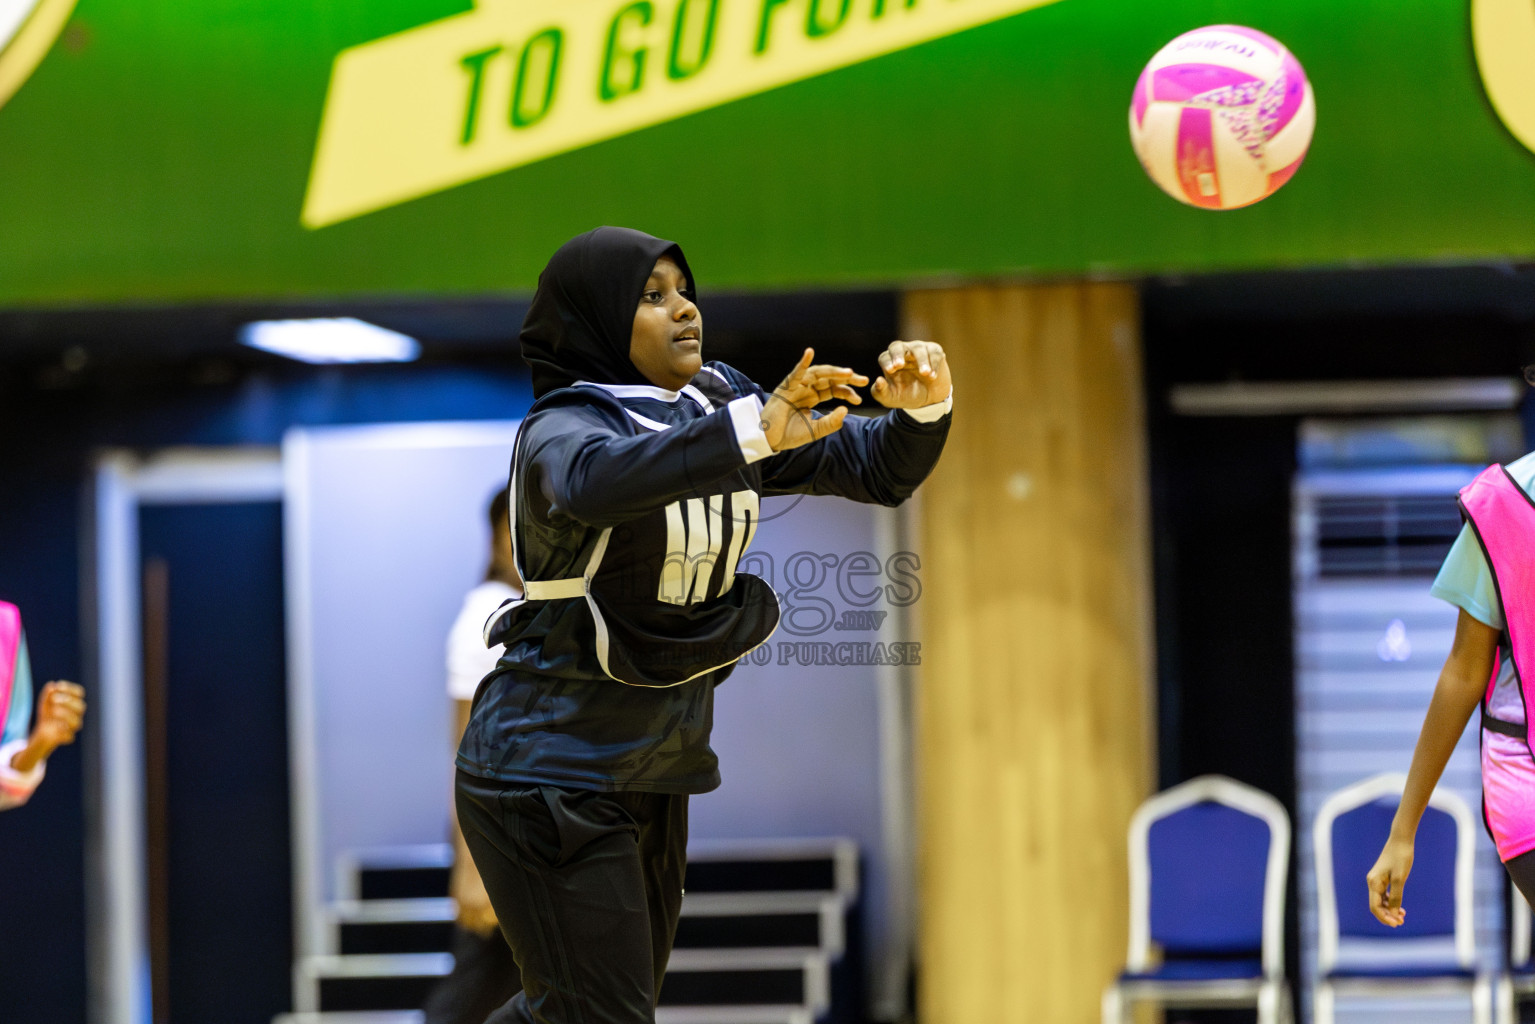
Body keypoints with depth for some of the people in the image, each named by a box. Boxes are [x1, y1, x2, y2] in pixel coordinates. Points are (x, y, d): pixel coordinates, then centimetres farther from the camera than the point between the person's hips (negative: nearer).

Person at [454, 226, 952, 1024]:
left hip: (652, 767, 8)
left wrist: (922, 408, -17)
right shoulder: (562, 427, -17)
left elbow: (876, 469, 5)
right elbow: (590, 481, -43)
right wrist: (753, 430, -54)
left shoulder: (711, 404, 4)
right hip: (552, 771, -8)